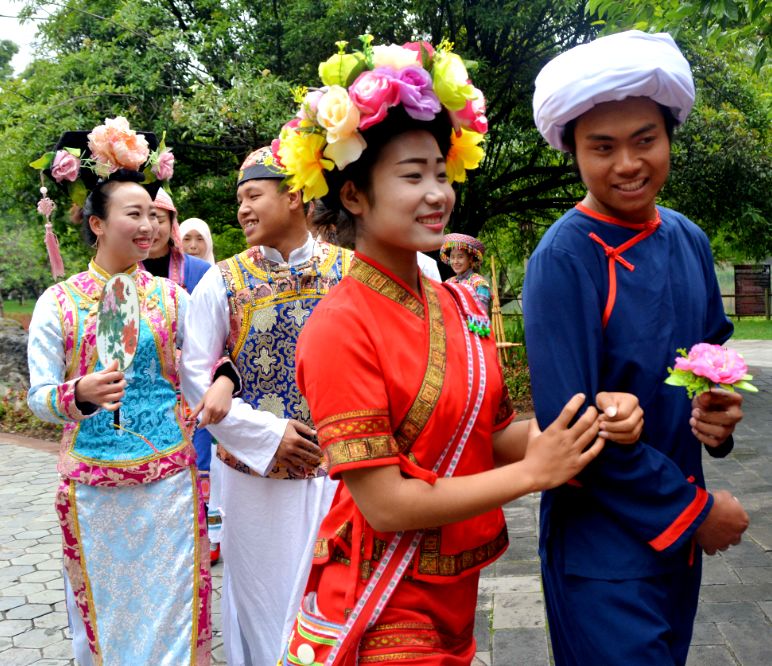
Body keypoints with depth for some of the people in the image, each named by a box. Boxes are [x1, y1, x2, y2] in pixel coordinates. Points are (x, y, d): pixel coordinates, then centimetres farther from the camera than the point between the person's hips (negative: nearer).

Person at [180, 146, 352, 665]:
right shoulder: (224, 281, -2)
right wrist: (266, 435, -10)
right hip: (256, 473, 0)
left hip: (337, 467, 0)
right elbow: (195, 375, -3)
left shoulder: (351, 270, -4)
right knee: (264, 598, 14)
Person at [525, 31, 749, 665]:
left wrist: (719, 408, -8)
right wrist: (694, 510, -14)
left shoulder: (688, 239, 2)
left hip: (680, 532, 7)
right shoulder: (563, 260, -20)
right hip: (601, 545, -7)